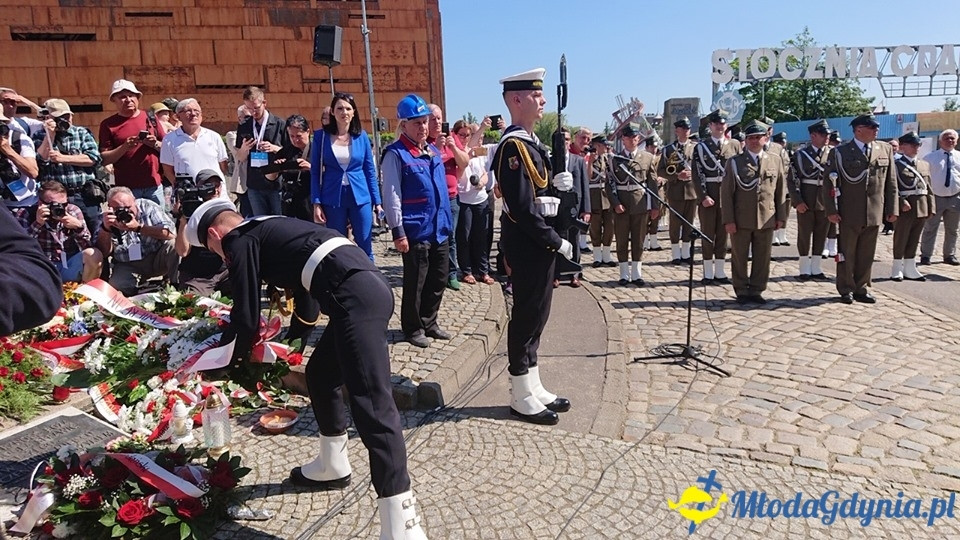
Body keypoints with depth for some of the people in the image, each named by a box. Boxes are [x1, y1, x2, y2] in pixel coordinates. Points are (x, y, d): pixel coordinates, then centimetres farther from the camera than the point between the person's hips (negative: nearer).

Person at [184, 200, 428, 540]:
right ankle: (331, 468, 39)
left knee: (371, 403, -13)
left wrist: (229, 360, 22)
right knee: (320, 374, 25)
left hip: (354, 296, -10)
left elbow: (246, 317, 3)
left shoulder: (240, 242, 6)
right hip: (368, 286, 10)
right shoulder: (266, 229, 32)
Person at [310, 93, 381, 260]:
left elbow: (370, 170, 6)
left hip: (361, 198, 1)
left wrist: (377, 201, 3)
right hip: (333, 199, 0)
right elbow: (315, 172, 2)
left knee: (365, 249, 3)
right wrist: (316, 203, -5)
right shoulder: (321, 135, 0)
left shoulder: (361, 136, 3)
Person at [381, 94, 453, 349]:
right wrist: (398, 232, -16)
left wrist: (447, 221, 16)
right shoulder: (396, 154, -9)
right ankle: (413, 328, 22)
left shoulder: (433, 151, 13)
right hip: (415, 231, -7)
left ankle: (429, 322, 32)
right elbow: (391, 195, -13)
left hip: (439, 229, 7)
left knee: (439, 279, 15)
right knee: (415, 283, 5)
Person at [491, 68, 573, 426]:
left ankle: (533, 388, 28)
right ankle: (522, 397, 14)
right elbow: (523, 208, -23)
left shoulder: (531, 142, 14)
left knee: (536, 315, 15)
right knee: (527, 316, 0)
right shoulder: (514, 146, -18)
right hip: (527, 244, -10)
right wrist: (557, 242, -17)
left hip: (537, 243, 10)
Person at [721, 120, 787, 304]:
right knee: (739, 257, 5)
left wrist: (780, 216, 7)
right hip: (741, 220, -2)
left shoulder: (775, 160, 8)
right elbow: (726, 193, -2)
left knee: (763, 257, 7)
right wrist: (728, 220, -8)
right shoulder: (734, 162, 1)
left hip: (767, 219, 2)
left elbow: (781, 190, 11)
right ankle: (742, 291, 17)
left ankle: (756, 290, 19)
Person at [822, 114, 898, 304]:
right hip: (848, 214, -3)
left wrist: (892, 208, 6)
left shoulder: (885, 149, 9)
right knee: (846, 254, 5)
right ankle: (846, 290, 17)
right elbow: (828, 183, -3)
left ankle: (861, 289, 22)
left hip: (874, 214, 3)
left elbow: (891, 182, 10)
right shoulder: (840, 152, -2)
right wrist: (831, 210, -10)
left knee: (867, 255, 10)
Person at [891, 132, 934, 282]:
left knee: (914, 240, 11)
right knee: (901, 239, 2)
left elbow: (928, 187, 15)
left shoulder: (925, 164, 16)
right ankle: (897, 269, 11)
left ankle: (909, 269, 18)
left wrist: (931, 207, 9)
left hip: (921, 208, 6)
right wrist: (902, 202, -22)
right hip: (904, 207, -6)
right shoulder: (896, 164, -4)